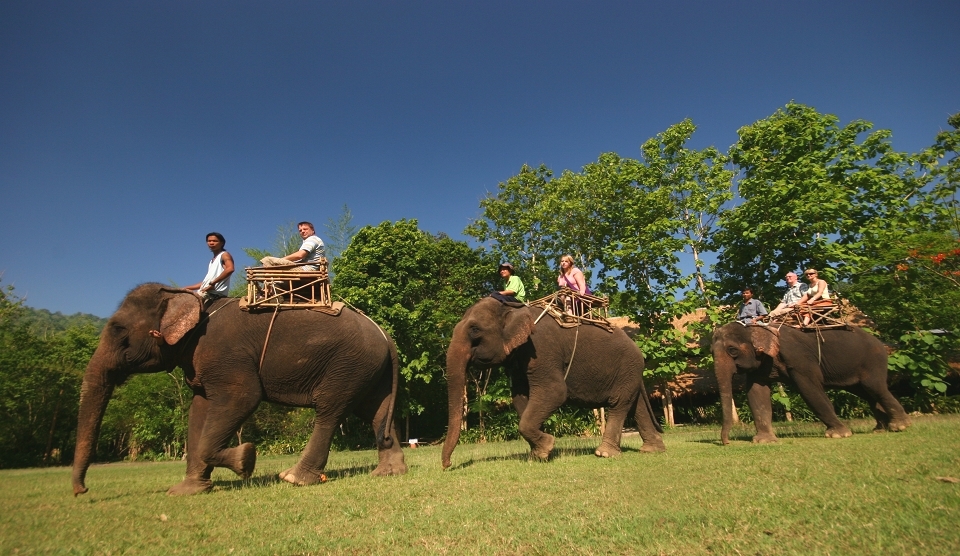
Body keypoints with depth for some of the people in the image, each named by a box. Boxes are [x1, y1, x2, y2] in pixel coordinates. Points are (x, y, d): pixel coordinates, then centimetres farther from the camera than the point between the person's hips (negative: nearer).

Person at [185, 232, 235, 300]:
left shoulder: (224, 255, -1)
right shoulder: (212, 261, 25)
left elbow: (230, 269, -22)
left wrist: (212, 283, -23)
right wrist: (186, 288, 19)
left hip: (215, 292, -9)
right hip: (206, 292, 9)